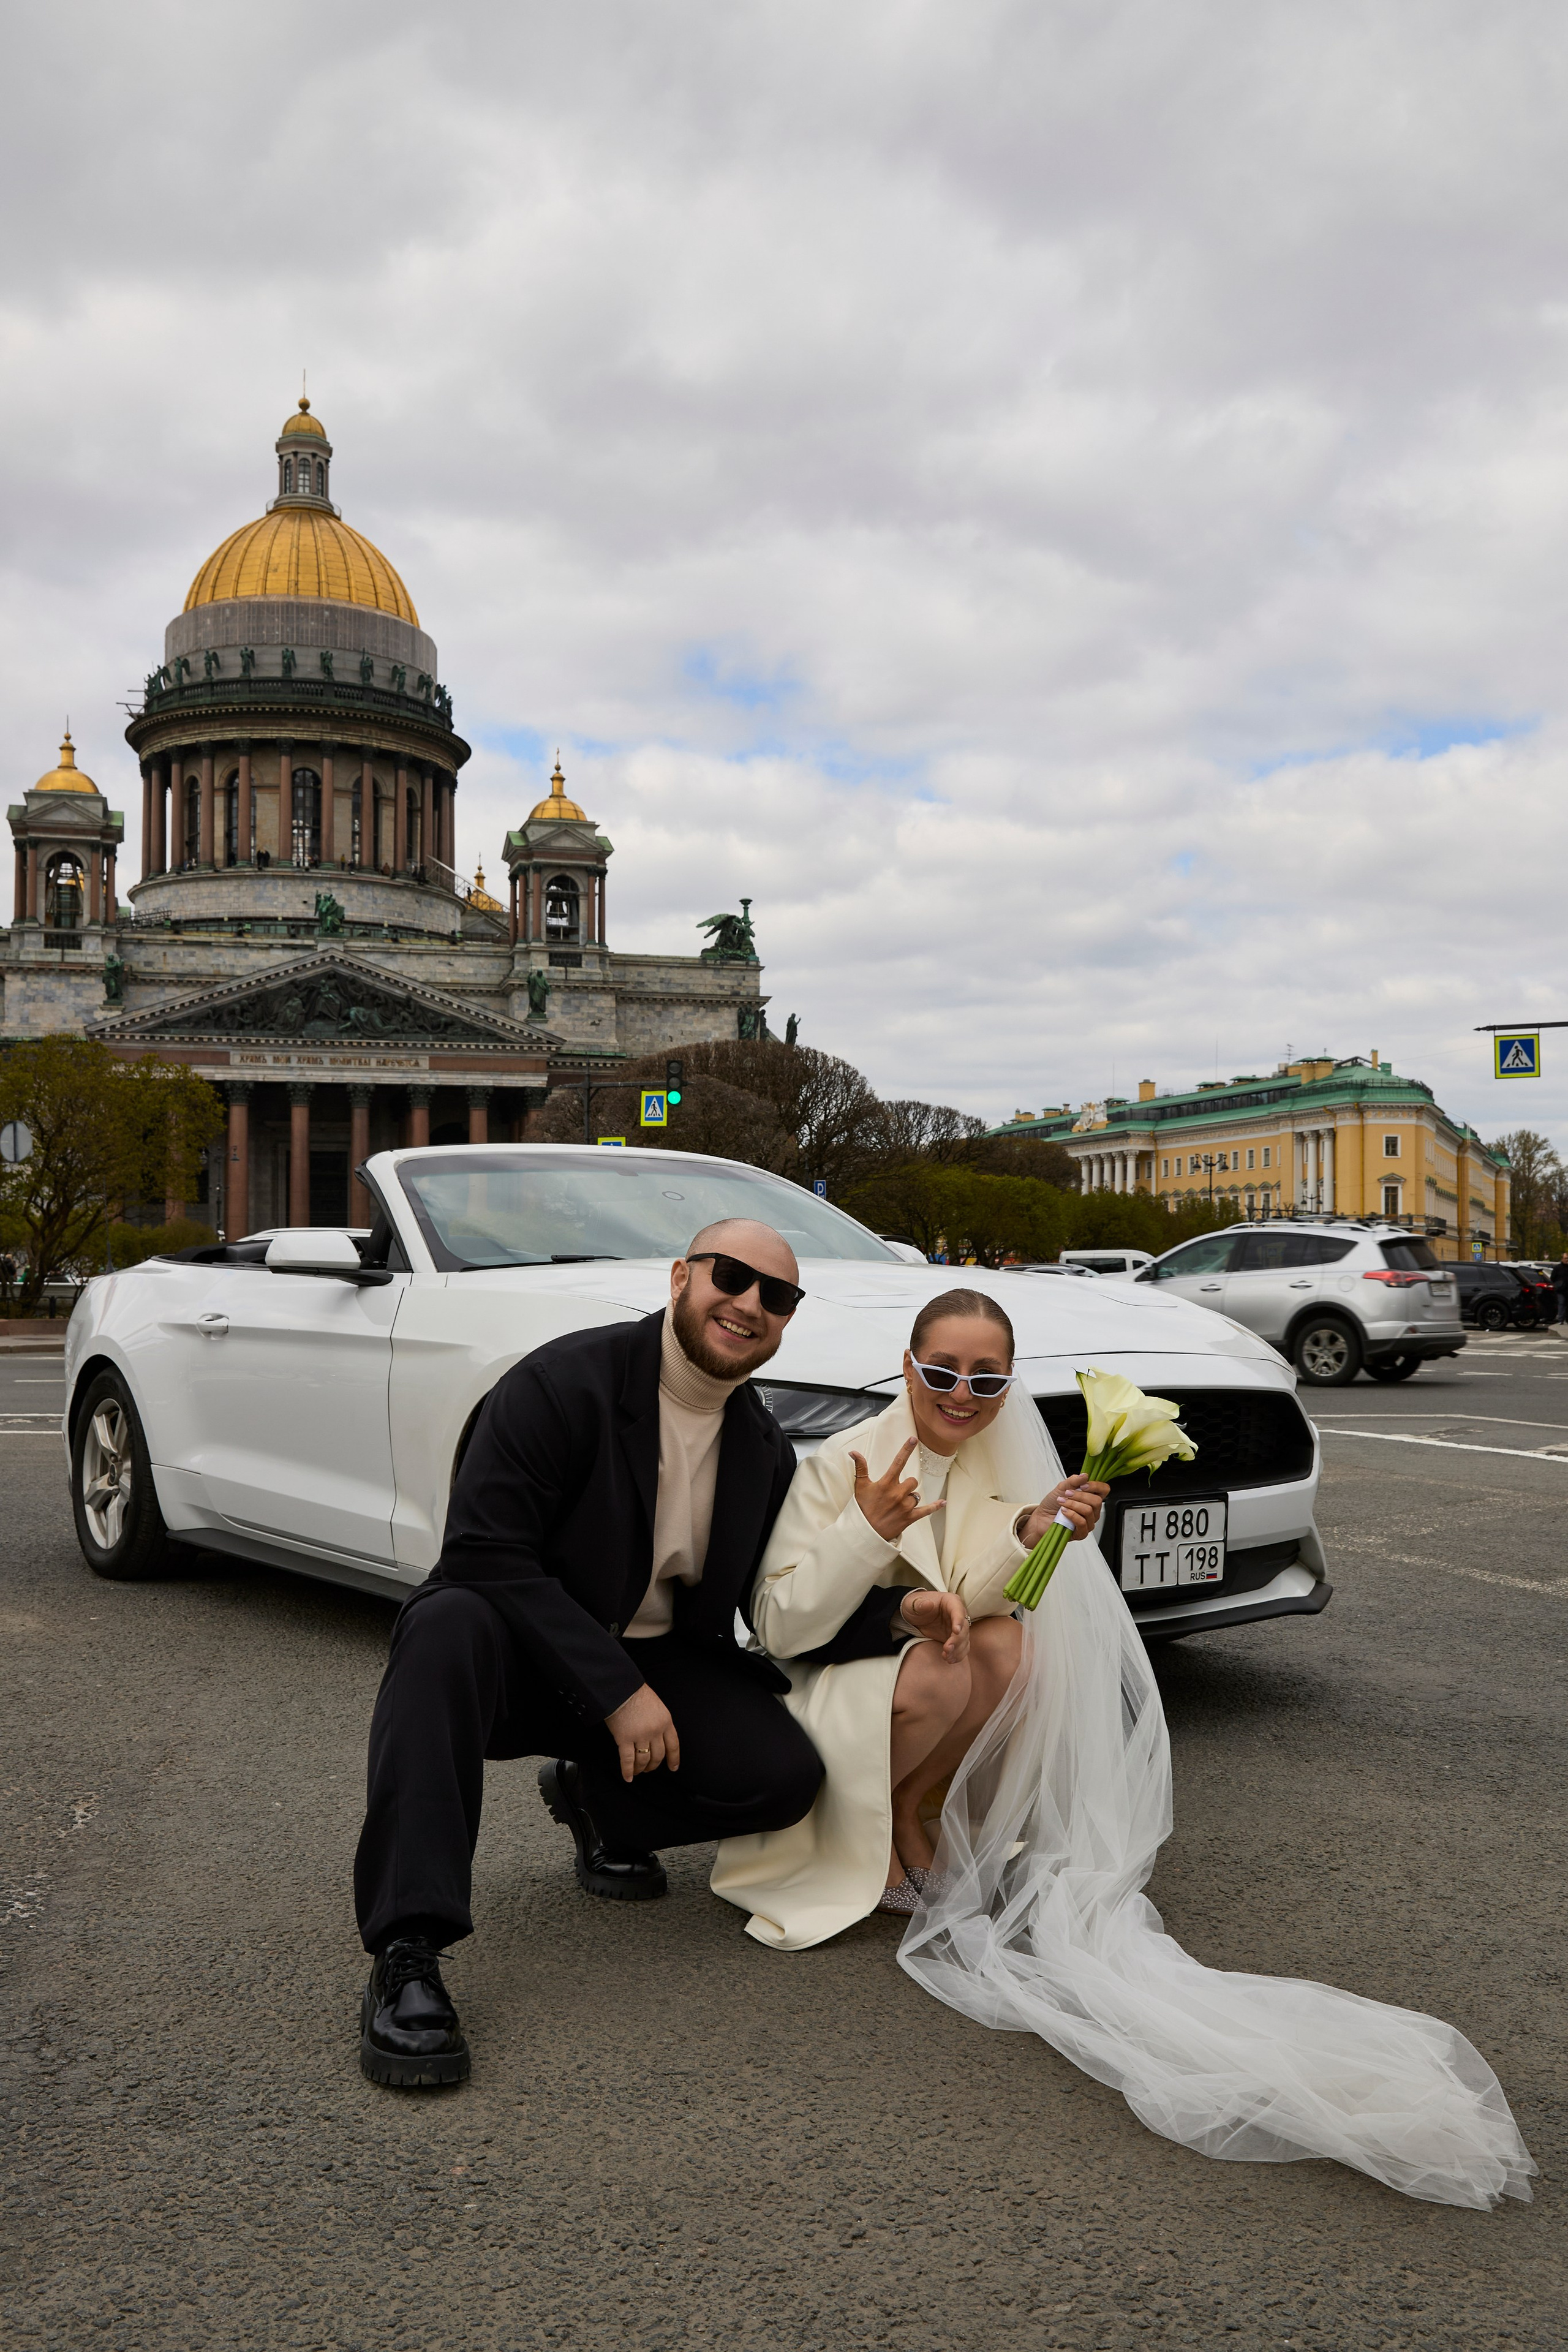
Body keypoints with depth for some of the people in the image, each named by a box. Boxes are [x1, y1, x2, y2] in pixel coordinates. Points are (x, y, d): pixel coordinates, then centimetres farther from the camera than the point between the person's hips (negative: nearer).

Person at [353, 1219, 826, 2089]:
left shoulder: (765, 1449, 2)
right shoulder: (561, 1383, -18)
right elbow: (484, 1553, -25)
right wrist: (615, 1692, -26)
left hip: (655, 1660, 5)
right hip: (528, 1659, -5)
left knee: (787, 1776, -18)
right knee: (448, 1625, -37)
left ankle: (597, 1799, 13)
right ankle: (406, 1953, -35)